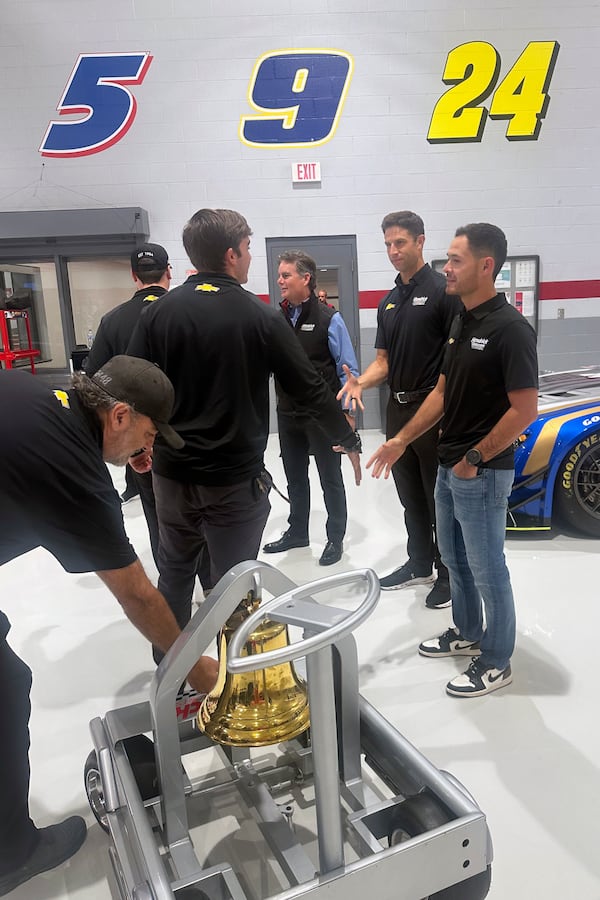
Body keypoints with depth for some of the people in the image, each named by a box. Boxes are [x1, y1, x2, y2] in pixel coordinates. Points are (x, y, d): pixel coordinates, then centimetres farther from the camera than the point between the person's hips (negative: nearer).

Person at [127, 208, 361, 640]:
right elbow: (310, 387, -6)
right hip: (236, 477, -3)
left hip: (172, 472, 4)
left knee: (174, 570, 22)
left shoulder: (158, 312, -3)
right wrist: (349, 440, 7)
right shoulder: (261, 316, -9)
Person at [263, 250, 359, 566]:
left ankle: (336, 538, 24)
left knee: (330, 478, 9)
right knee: (294, 476, 18)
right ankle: (297, 531, 35)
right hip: (287, 413, 5)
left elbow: (348, 369, -8)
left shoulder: (329, 319, -9)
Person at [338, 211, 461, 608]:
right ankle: (420, 564, 31)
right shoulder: (388, 302, 14)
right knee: (411, 497, 16)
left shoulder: (443, 290, -9)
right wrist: (359, 383, -7)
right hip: (398, 410, 8)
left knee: (440, 498, 3)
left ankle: (449, 573, 18)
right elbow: (384, 360, 14)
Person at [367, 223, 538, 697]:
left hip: (483, 473, -9)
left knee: (487, 569, 5)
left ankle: (496, 662, 23)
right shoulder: (461, 321, 8)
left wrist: (475, 458, -16)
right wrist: (402, 439, 9)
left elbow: (525, 410, -21)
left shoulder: (510, 328, -19)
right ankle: (467, 634, 40)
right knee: (455, 559, 21)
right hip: (449, 466, 9)